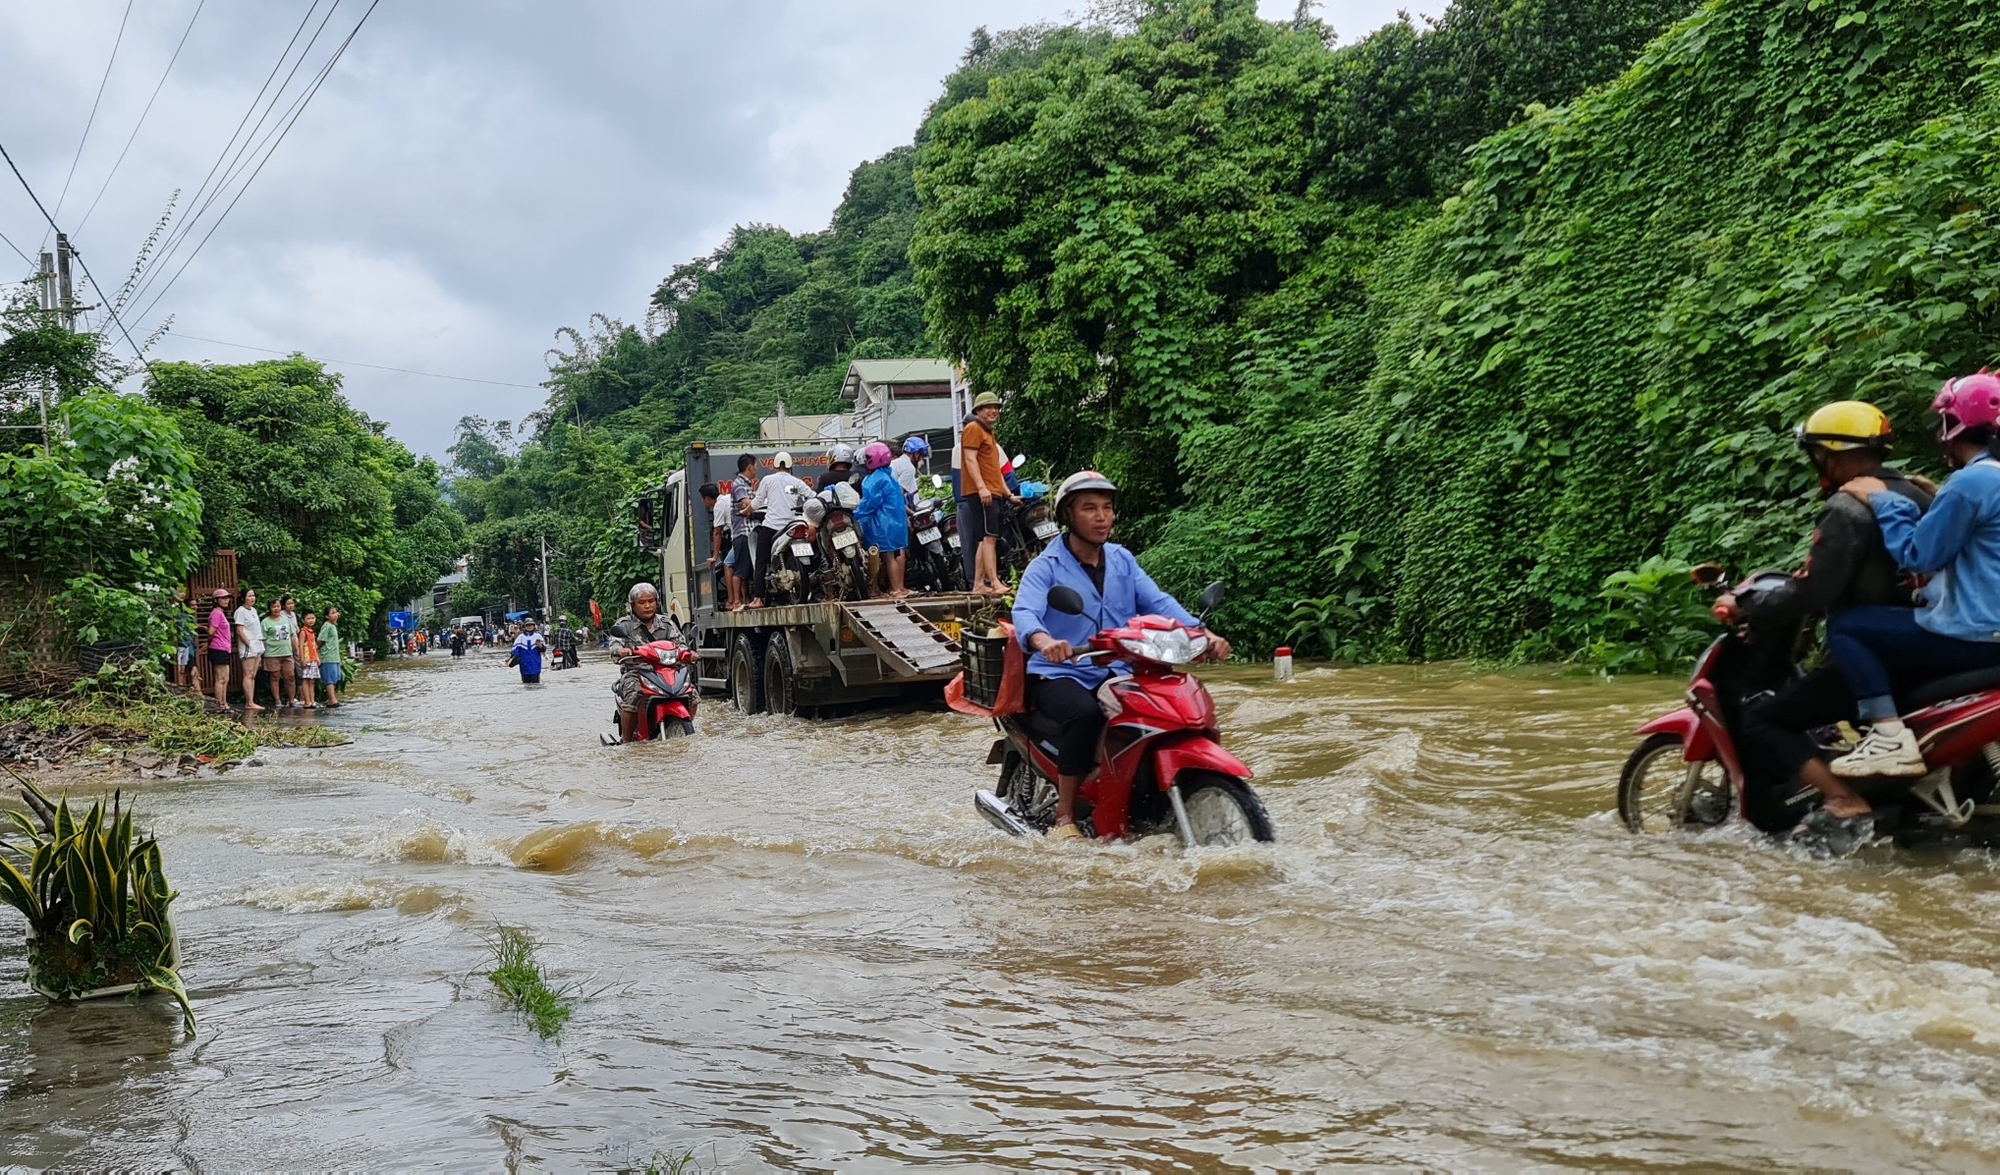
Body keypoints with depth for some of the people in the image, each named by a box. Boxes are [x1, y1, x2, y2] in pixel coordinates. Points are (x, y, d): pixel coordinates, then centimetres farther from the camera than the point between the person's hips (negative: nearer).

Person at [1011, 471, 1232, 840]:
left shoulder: (1122, 560, 13)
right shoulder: (1046, 566, -4)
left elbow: (1158, 602, 1)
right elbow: (1024, 611, -22)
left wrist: (1202, 633, -17)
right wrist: (1044, 641, -46)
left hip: (1118, 674, 5)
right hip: (1060, 675, -5)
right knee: (1085, 713, -36)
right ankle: (1064, 817, -24)